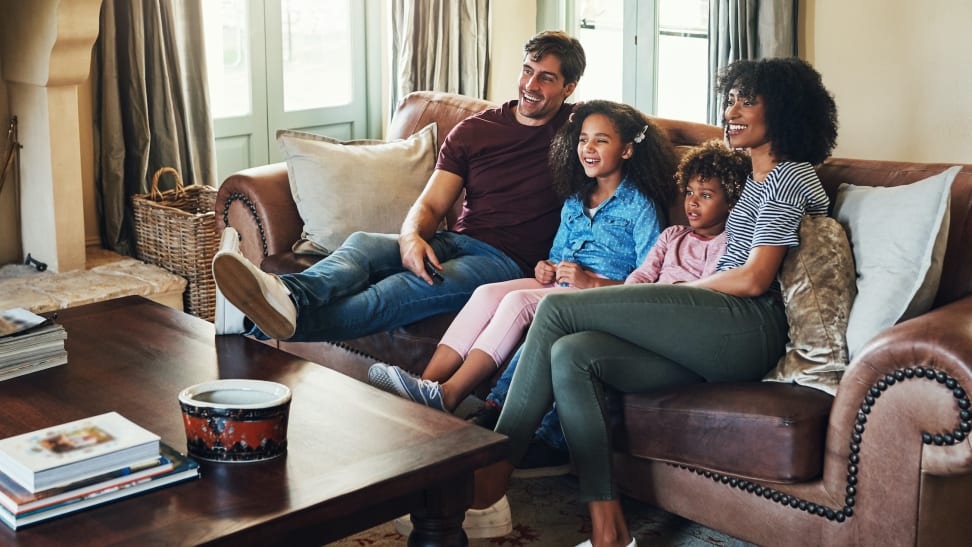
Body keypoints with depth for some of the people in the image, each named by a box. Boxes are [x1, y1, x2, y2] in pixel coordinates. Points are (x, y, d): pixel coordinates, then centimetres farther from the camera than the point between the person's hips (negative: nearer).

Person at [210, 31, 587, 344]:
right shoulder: (472, 130, 13)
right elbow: (430, 205, 8)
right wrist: (412, 237, -16)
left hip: (508, 262, -5)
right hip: (455, 242, 5)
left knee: (406, 288, -32)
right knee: (363, 243, -25)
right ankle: (287, 296, -57)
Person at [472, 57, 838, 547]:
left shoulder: (790, 177, 0)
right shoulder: (758, 181, 30)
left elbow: (754, 280, -10)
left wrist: (681, 289, 3)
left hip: (749, 325, -9)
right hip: (726, 339, 9)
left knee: (557, 308, -14)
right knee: (571, 354, -15)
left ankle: (494, 473, -8)